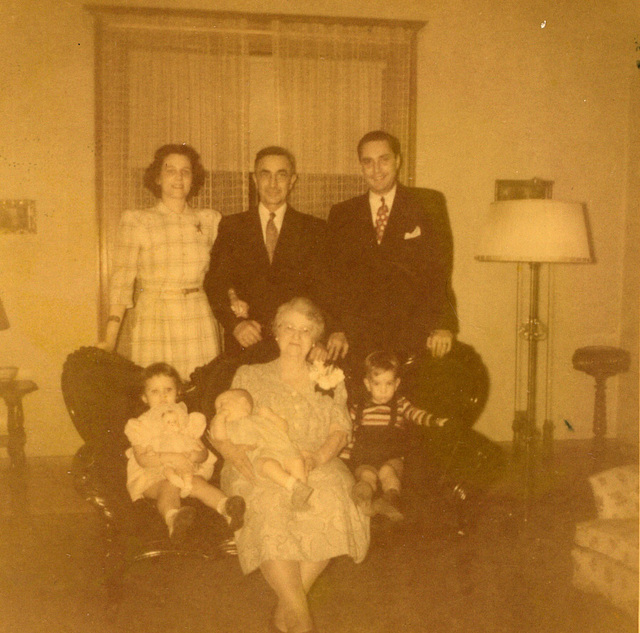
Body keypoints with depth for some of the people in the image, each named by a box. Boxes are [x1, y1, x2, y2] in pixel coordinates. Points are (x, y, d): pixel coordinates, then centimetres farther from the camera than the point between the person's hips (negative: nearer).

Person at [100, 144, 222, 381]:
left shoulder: (209, 220, 11)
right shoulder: (136, 222, 3)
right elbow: (121, 281, -2)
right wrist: (109, 340, -10)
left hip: (199, 324, 2)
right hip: (154, 323, -2)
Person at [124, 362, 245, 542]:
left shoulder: (186, 421, 16)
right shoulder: (140, 425, 7)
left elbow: (204, 453, 7)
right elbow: (142, 458, -9)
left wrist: (192, 456, -18)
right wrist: (170, 458, -23)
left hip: (186, 472, 3)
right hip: (151, 475, -3)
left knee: (198, 482, -29)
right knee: (169, 487, -36)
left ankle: (226, 506, -52)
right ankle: (172, 517, -67)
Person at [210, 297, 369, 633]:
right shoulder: (250, 376, 17)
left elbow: (340, 428, 8)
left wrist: (317, 457, -14)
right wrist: (250, 466, -13)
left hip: (318, 469, 1)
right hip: (260, 471, -1)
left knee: (332, 507, -30)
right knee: (266, 509, -33)